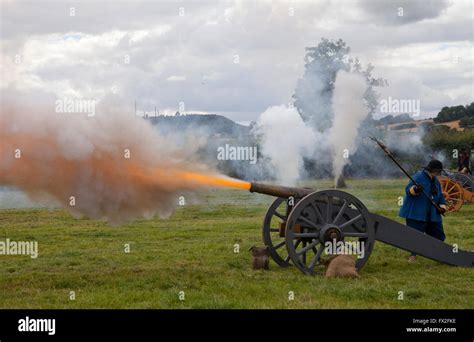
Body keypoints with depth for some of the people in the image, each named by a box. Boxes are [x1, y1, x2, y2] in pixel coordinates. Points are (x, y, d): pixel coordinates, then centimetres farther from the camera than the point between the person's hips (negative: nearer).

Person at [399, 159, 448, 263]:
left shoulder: (435, 180, 13)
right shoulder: (419, 177, -12)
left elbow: (440, 195, 20)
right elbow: (408, 189, -18)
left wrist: (442, 206, 3)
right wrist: (414, 190, -41)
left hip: (432, 214, 7)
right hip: (417, 214, -7)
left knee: (438, 234, 11)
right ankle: (413, 255, 7)